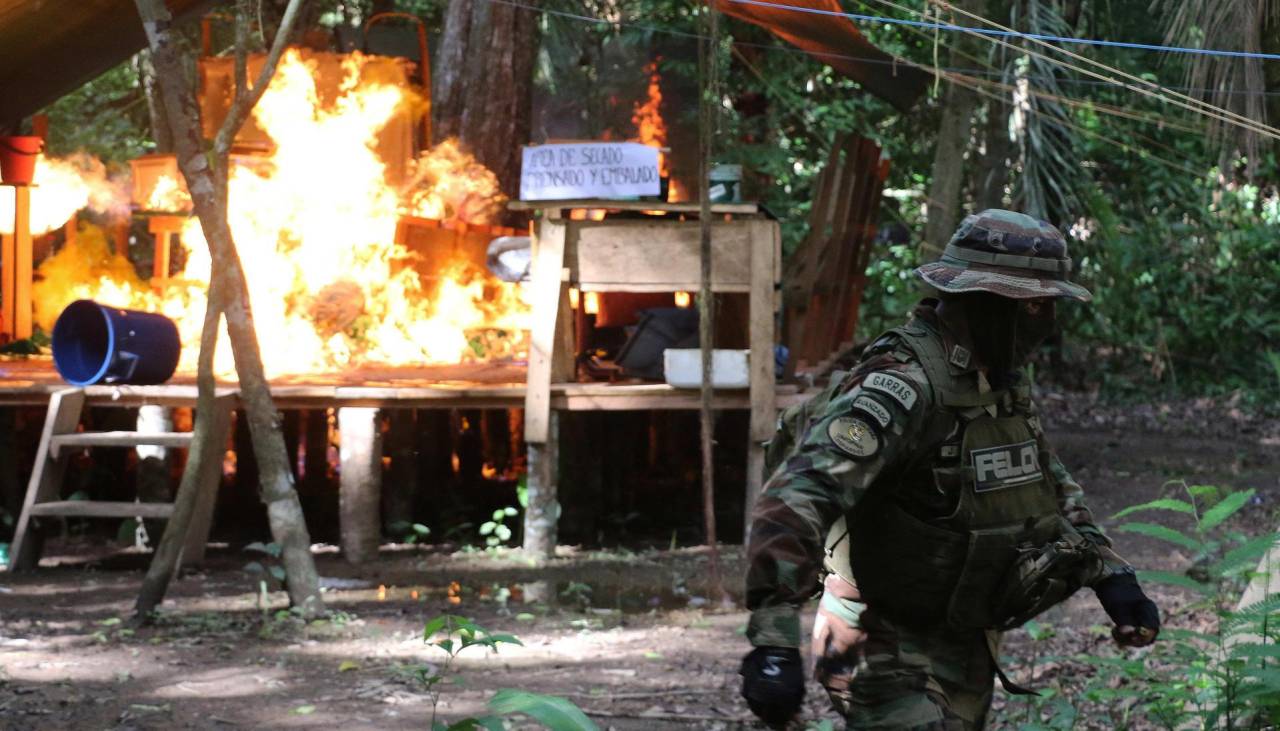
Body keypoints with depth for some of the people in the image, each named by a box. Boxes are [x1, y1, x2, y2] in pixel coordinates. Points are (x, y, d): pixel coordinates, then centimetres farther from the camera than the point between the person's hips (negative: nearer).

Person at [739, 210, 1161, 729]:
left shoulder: (1005, 384, 6)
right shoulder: (904, 386, -25)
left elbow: (1051, 488, 23)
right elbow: (797, 498, -36)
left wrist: (1111, 575, 9)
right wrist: (773, 640, -46)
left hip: (967, 649, 9)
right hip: (888, 655, -9)